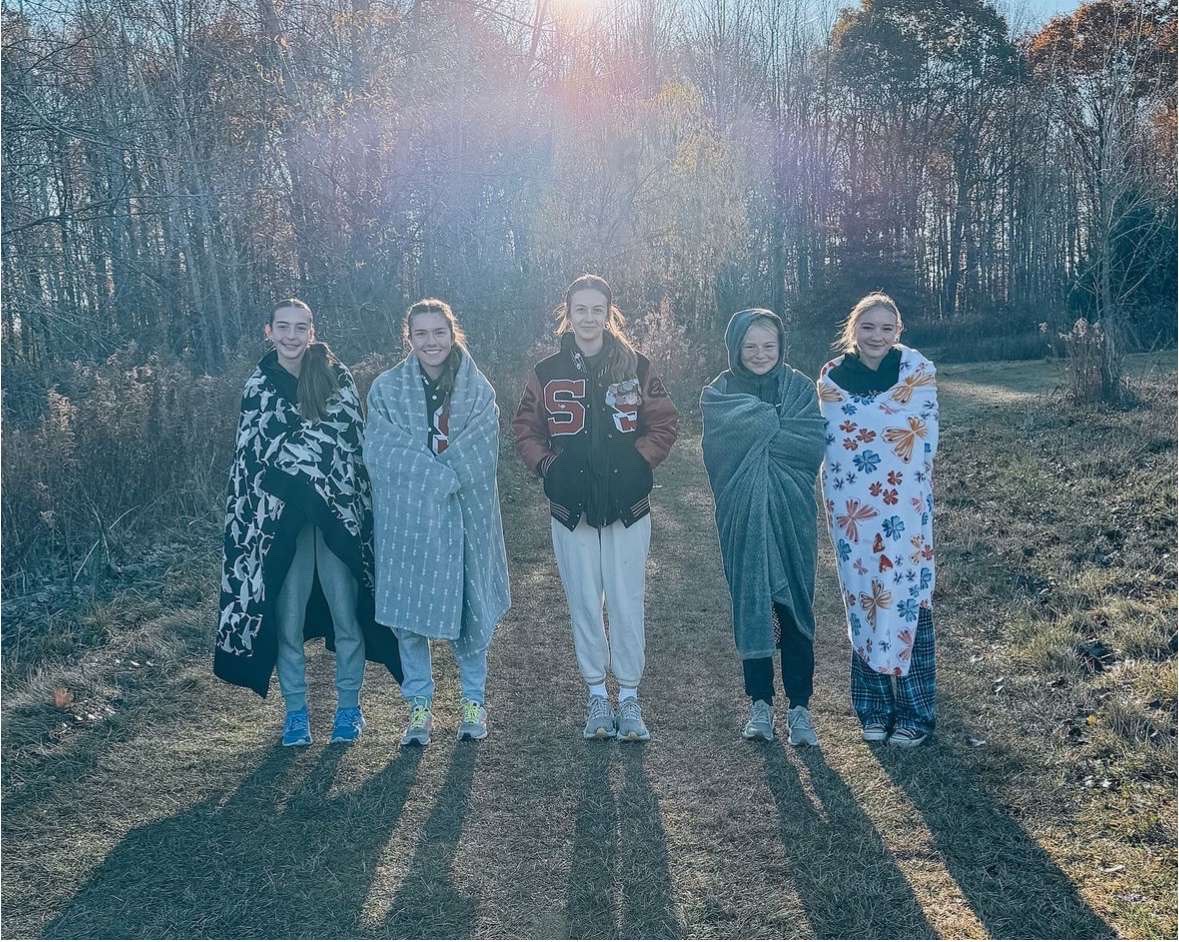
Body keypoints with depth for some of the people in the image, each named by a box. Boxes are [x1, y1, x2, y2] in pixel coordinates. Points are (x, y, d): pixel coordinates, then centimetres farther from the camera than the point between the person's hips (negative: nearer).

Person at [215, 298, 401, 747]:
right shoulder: (257, 386, 6)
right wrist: (247, 520, 6)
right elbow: (247, 457, 10)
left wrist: (360, 504, -1)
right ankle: (296, 709, 19)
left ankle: (349, 706, 19)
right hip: (281, 517, 1)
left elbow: (357, 441, 3)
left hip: (338, 514, -1)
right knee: (287, 618, 4)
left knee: (346, 613, 3)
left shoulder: (337, 377, 1)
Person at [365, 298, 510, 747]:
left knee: (469, 608, 6)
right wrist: (443, 476, -18)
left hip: (465, 518, 0)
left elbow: (479, 455, -8)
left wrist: (421, 474, -15)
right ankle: (420, 706, 20)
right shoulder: (386, 388, 3)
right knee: (407, 610, 4)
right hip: (405, 519, 0)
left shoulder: (478, 389, 2)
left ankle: (474, 700, 26)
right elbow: (380, 451, -9)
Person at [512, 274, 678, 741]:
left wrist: (639, 462, -5)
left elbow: (664, 422, 6)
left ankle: (629, 698, 16)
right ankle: (597, 695, 22)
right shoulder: (547, 372, 4)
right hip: (571, 509, 1)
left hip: (628, 508, -1)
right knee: (584, 605, 8)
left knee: (627, 604, 3)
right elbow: (525, 429, 11)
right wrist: (547, 466, -2)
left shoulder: (635, 365, 0)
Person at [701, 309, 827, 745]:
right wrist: (780, 427, -15)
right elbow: (720, 449, -15)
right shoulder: (717, 393, 2)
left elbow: (815, 447, -9)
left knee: (795, 607, 2)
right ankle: (760, 703, 17)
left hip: (791, 516, 0)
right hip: (743, 517, 0)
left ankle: (799, 707, 11)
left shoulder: (800, 388, 4)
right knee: (750, 606, 5)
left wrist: (758, 430, -15)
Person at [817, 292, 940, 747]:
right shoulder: (831, 376, 3)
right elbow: (832, 440, 1)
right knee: (863, 602, 7)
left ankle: (914, 713, 11)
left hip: (905, 508, -1)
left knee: (908, 600, -1)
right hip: (851, 508, 2)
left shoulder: (918, 370, -1)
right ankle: (873, 708, 20)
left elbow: (925, 438, -3)